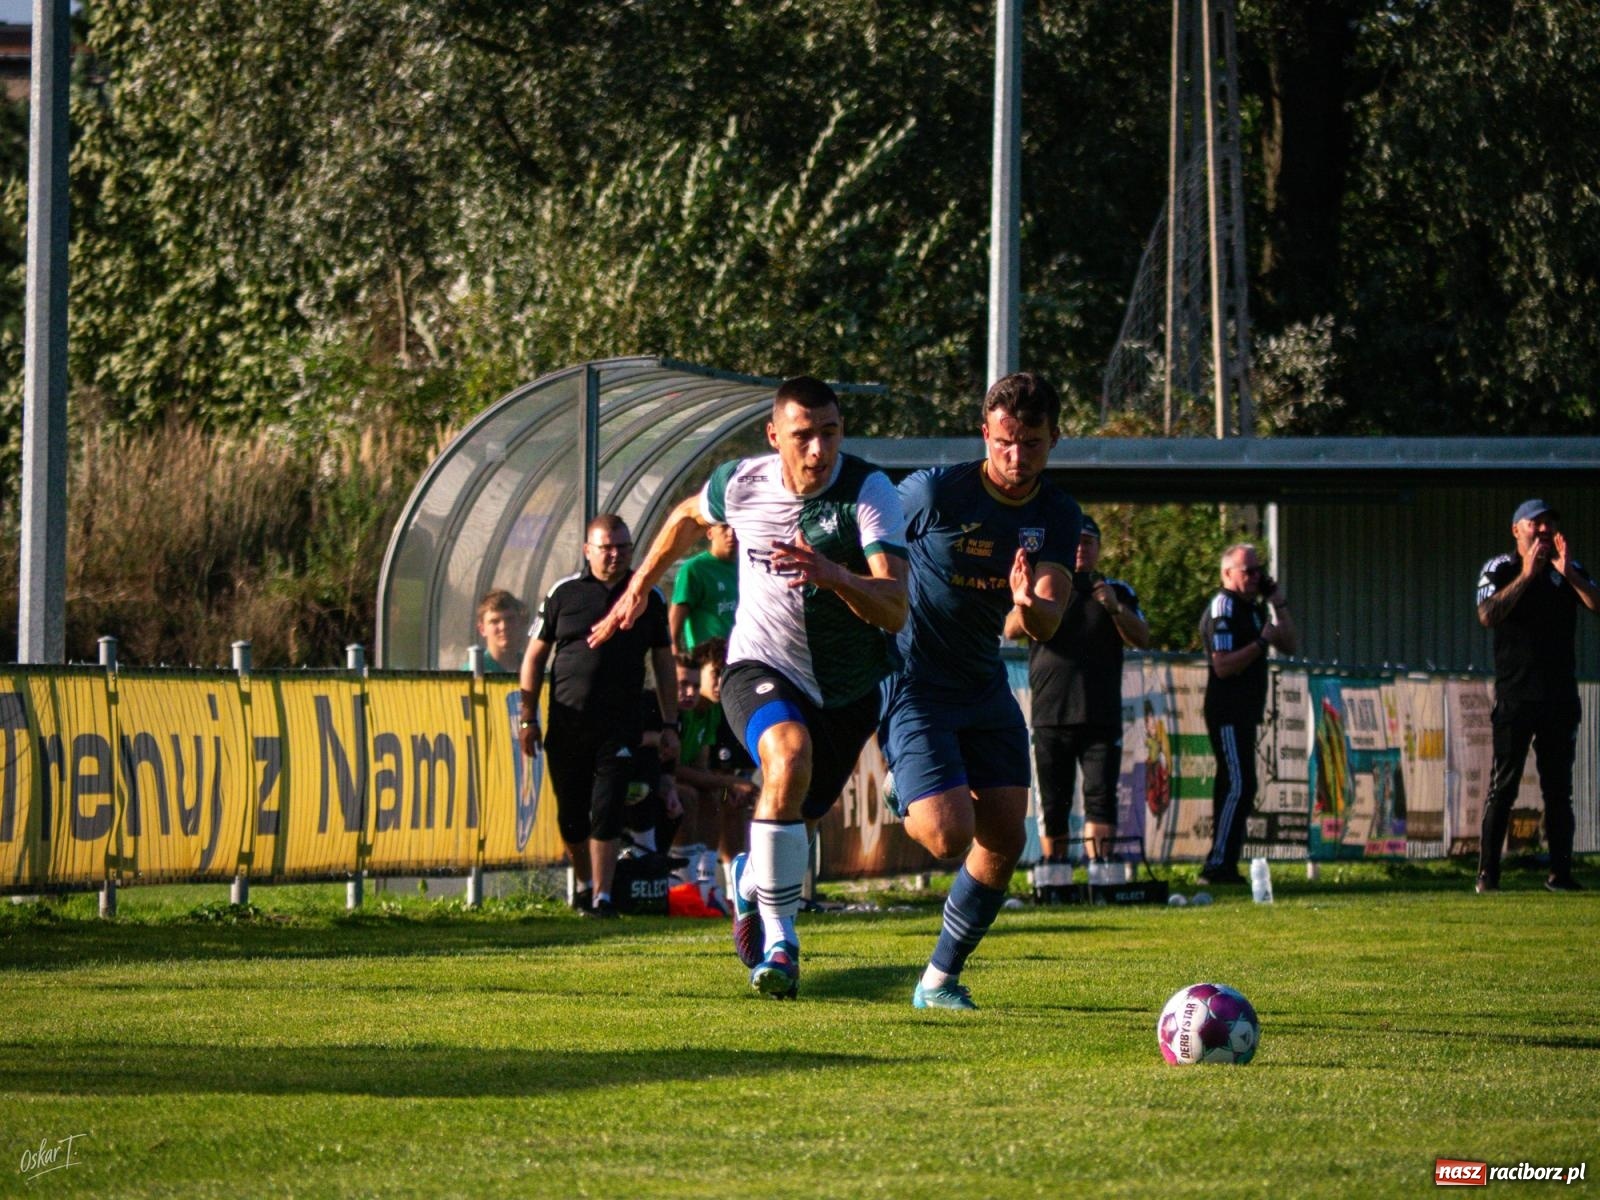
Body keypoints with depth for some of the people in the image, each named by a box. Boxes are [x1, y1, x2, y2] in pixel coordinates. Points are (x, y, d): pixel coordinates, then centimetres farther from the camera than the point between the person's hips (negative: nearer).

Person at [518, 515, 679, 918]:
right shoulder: (564, 593, 4)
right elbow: (535, 657, 9)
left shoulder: (649, 597, 8)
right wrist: (528, 719, 4)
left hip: (620, 725, -1)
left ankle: (602, 896, -6)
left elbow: (664, 664, 13)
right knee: (571, 815, 7)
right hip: (567, 725, 1)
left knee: (607, 812, -9)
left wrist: (669, 725, 9)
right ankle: (584, 884, 28)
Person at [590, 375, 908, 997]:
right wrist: (638, 588, 24)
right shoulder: (740, 484, -9)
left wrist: (834, 575, -48)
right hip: (761, 666, -1)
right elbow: (688, 516, 18)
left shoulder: (869, 492, -20)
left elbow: (895, 610, -30)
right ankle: (778, 938, -26)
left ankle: (750, 883, 52)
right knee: (790, 754, -32)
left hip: (846, 688, 1)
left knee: (798, 813, 13)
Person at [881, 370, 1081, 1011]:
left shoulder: (1058, 517, -3)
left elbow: (1047, 622, -16)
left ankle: (941, 978, 18)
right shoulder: (934, 491, -18)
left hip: (985, 688, 6)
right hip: (912, 687, -6)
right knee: (949, 836, -19)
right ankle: (902, 794, 16)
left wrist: (1030, 607, -36)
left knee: (1005, 839, 1)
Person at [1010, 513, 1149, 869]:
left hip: (1101, 716, 0)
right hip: (1050, 716, 0)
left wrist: (1115, 607, -14)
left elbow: (1142, 639, 3)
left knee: (1101, 797, -11)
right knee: (1053, 803, 3)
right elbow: (1011, 629, -4)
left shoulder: (1117, 592, 14)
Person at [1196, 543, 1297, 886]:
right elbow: (1223, 666, -19)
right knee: (1238, 786, -16)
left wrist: (1278, 605, 9)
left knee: (1238, 789, 9)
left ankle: (1224, 869, 11)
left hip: (1244, 713, 10)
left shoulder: (1252, 609, 20)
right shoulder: (1222, 608, -10)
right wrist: (1261, 642, -20)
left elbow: (1289, 646, 19)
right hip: (1227, 712, -10)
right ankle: (1216, 867, -19)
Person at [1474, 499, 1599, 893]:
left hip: (1560, 695, 3)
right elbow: (1487, 616, -15)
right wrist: (1526, 575, -17)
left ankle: (1560, 872, 8)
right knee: (1503, 787, -6)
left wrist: (1568, 575, -17)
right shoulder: (1499, 570, 2)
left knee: (1559, 788, 5)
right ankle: (1487, 874, -6)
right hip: (1515, 695, -3)